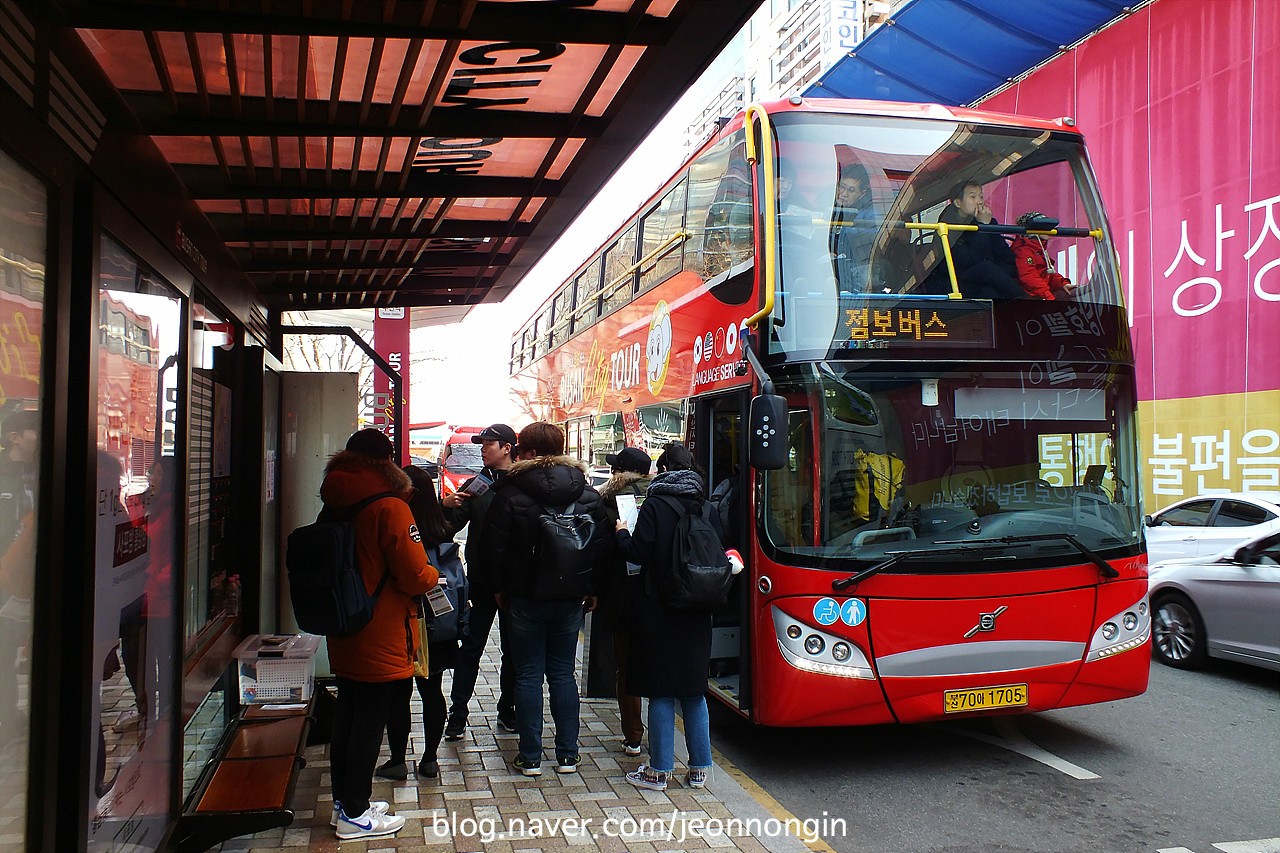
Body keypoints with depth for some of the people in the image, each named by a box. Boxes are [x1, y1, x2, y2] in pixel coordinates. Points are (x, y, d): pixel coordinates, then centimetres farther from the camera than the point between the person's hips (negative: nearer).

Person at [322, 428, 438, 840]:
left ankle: (344, 802, 31)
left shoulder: (332, 507, 5)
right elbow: (415, 576, -20)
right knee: (369, 724, 4)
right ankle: (354, 814, 14)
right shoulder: (390, 508, -18)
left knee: (347, 718, 18)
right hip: (381, 640, -7)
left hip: (343, 636, 8)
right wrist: (433, 574, 1)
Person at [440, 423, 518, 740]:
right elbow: (451, 526, 6)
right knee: (471, 646, 4)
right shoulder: (476, 485, 8)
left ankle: (508, 710, 23)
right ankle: (457, 714, 9)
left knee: (513, 648, 10)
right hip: (481, 580, 2)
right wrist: (447, 507, -14)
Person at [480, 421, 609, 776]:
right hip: (570, 599, 3)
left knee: (528, 676, 6)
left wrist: (499, 588, 5)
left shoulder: (510, 494, -9)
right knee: (563, 675, 12)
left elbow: (494, 548, -7)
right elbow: (600, 545, 3)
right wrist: (592, 589, 11)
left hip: (525, 598, -3)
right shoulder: (588, 495, 1)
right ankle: (567, 755, 17)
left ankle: (530, 757, 11)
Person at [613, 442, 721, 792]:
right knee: (694, 690, 13)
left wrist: (622, 533, 3)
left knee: (661, 692, 3)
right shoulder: (707, 509, 3)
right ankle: (698, 769, 19)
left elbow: (638, 553, -15)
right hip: (697, 616, 5)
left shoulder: (655, 506, -12)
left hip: (659, 613, -5)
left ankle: (659, 770, 11)